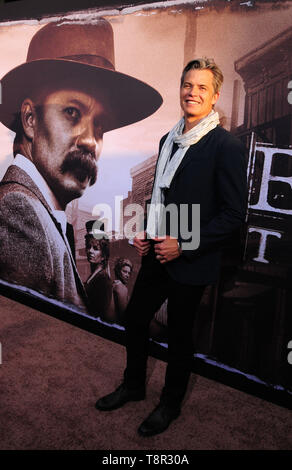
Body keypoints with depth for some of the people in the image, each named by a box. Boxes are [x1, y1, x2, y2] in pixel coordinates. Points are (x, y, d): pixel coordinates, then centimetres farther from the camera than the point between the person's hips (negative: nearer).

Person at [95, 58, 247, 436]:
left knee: (179, 334, 11)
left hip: (190, 263, -7)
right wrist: (145, 233, 2)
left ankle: (170, 404, 36)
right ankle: (133, 386, 43)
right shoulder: (168, 140, 8)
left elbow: (234, 215, -16)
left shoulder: (226, 146, -15)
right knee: (134, 320, 17)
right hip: (156, 254, 7)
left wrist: (183, 245, -19)